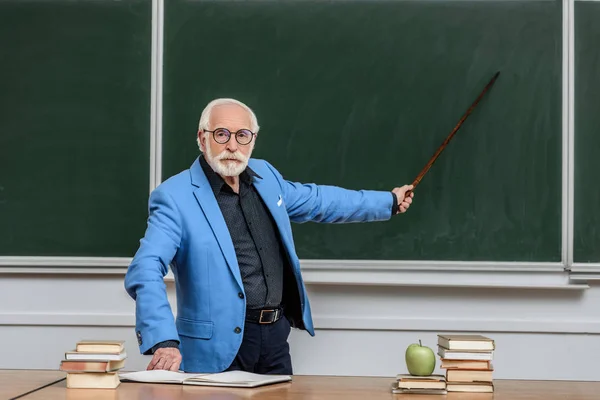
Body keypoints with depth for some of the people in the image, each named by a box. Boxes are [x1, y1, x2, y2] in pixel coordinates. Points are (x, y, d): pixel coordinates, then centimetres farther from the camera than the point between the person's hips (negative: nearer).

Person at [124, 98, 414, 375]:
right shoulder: (175, 197, -12)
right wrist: (164, 342, -36)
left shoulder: (265, 176, 9)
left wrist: (388, 202, 35)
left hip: (276, 336, 6)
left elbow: (317, 200, 26)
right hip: (219, 348, -6)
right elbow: (146, 271, -22)